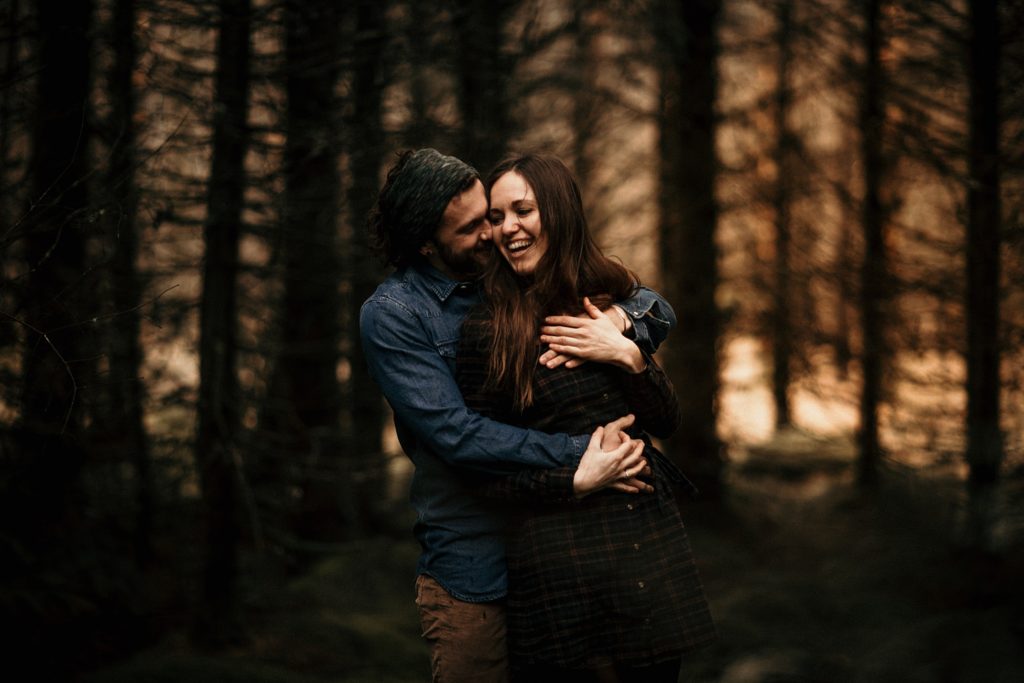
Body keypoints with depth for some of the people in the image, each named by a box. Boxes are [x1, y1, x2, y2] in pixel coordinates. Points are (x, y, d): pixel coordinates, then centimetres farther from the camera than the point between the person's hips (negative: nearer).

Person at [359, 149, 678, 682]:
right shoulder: (391, 314, -7)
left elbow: (658, 311, 8)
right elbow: (456, 435, -18)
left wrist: (615, 319, -16)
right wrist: (579, 454, -24)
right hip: (475, 579, -4)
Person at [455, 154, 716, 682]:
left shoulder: (610, 299, 8)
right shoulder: (488, 327, -5)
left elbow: (665, 422, 8)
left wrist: (629, 357, -8)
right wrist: (575, 480, -15)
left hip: (649, 538, 5)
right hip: (557, 554, -4)